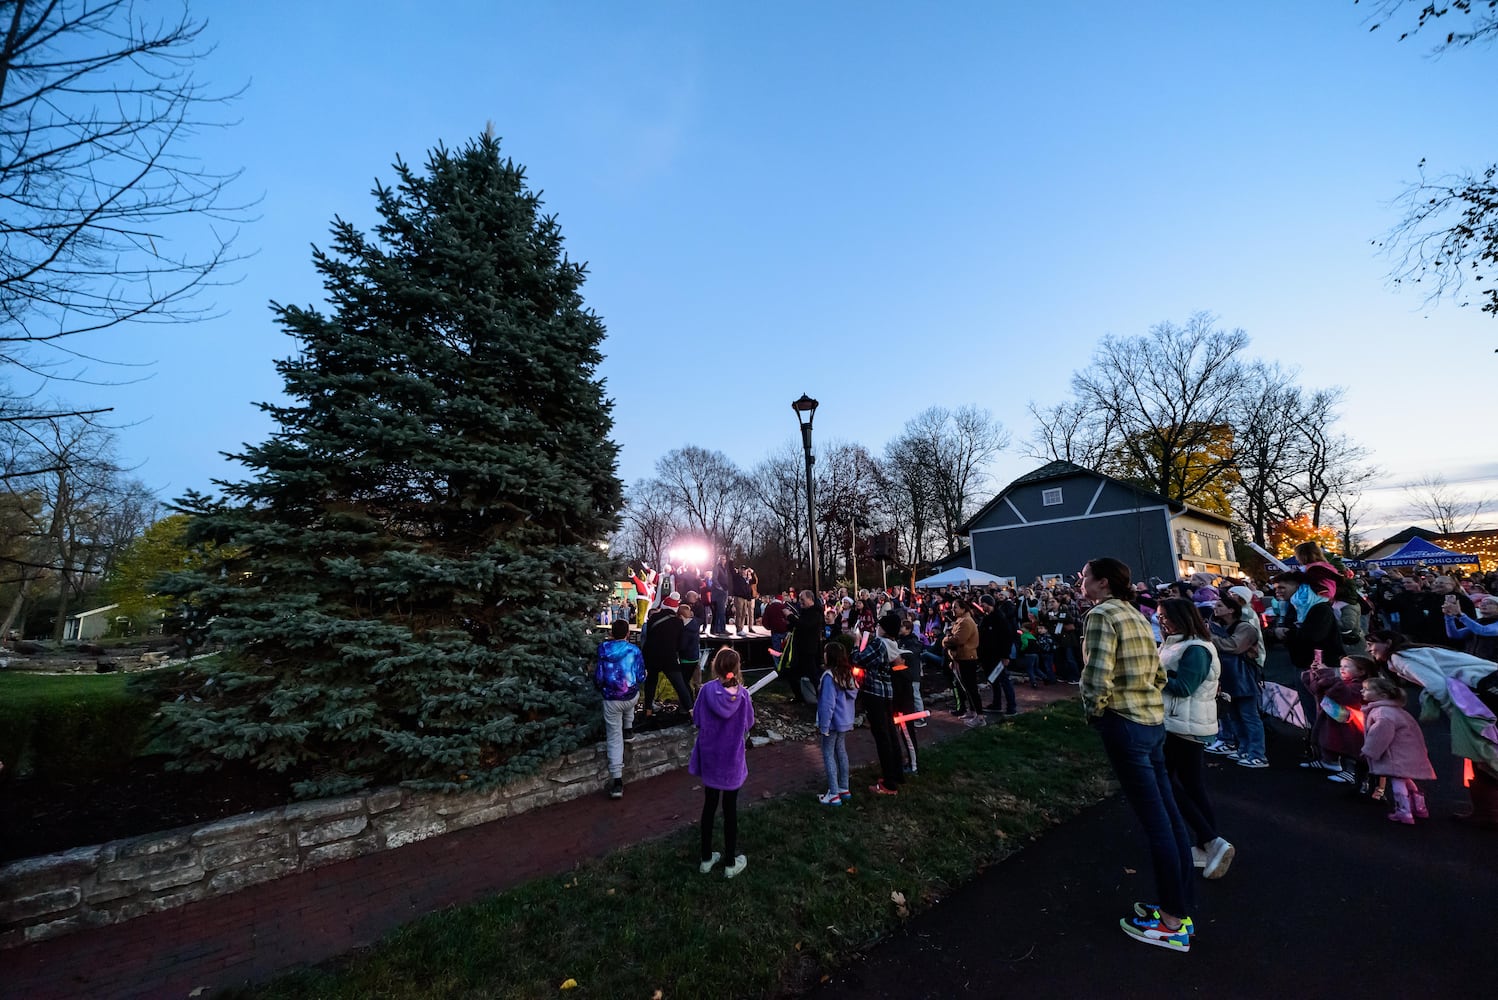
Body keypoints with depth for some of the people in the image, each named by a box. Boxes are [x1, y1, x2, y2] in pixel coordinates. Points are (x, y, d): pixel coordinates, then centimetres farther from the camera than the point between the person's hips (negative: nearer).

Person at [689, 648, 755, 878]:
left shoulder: (707, 690, -16)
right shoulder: (742, 693, -16)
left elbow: (698, 722, -7)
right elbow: (748, 725, -6)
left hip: (710, 757, 1)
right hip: (732, 759, -1)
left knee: (709, 806, 18)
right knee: (730, 809, 13)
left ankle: (707, 858, 32)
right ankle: (731, 863, 26)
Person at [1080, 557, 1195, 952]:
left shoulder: (1101, 614, -15)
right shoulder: (1135, 615, 12)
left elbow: (1098, 677, -23)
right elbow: (1159, 674, 16)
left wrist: (1093, 711, -7)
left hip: (1124, 725, -9)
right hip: (1154, 719, 9)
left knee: (1154, 821, 1)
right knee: (1169, 814, 15)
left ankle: (1172, 922, 15)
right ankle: (1181, 905, 29)